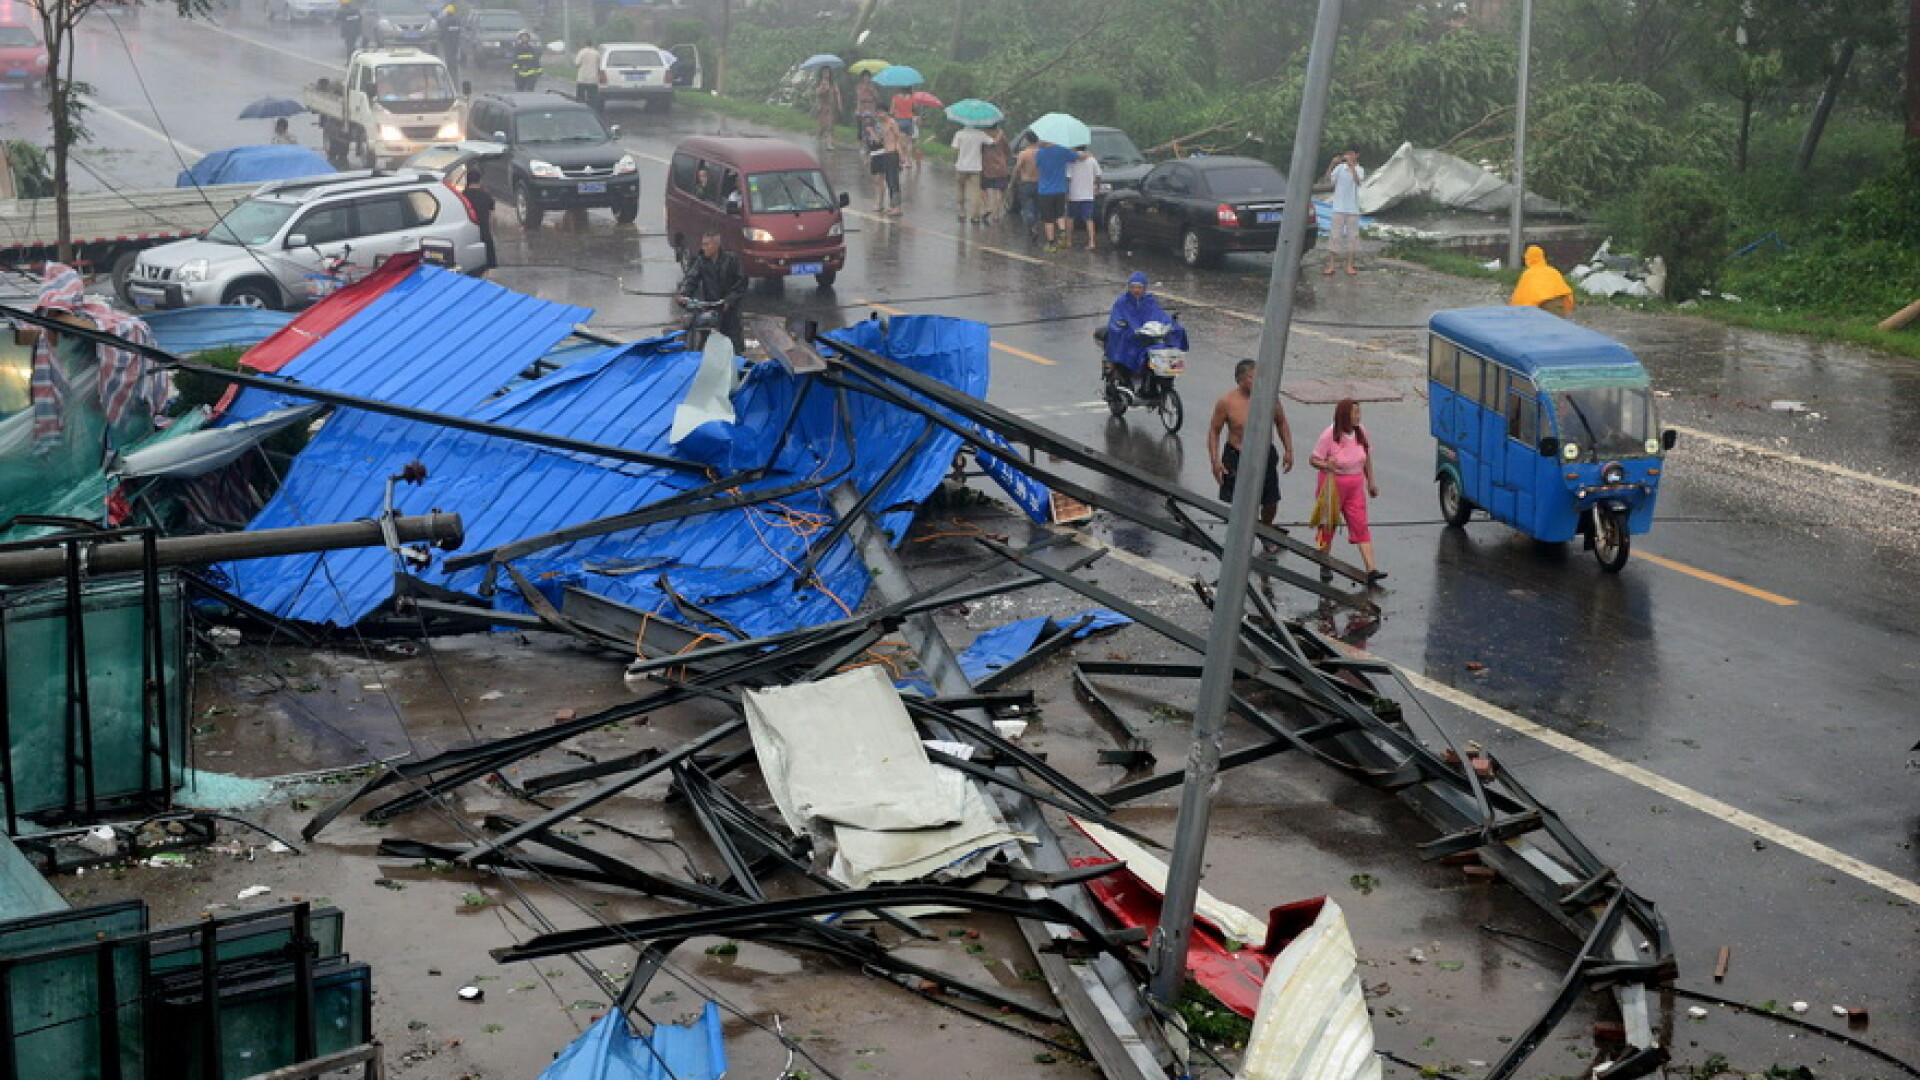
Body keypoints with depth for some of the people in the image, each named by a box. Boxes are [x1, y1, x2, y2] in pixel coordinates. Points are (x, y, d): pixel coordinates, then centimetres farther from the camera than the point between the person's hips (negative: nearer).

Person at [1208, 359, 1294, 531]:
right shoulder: (1227, 402, -14)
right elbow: (1214, 430, -5)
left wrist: (1288, 451, 3)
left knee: (1271, 503, 13)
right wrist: (1215, 461, -13)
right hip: (1236, 458, -3)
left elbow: (1281, 423, 8)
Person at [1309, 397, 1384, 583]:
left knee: (1361, 525, -4)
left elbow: (1367, 458, 15)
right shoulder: (1330, 435, -16)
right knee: (1328, 526, 8)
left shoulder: (1360, 432, 1)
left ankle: (1371, 569, -10)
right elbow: (1313, 460, -11)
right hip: (1333, 484, -4)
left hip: (1355, 485, 4)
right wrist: (1326, 465, -31)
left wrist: (1370, 482, 17)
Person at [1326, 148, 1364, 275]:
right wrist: (1333, 164, -23)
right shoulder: (1340, 168, 2)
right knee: (1335, 236, -1)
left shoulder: (1359, 170, 0)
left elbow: (1357, 180, -21)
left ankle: (1349, 266, 11)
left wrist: (1351, 165, -28)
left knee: (1352, 236, 5)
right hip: (1339, 207, 0)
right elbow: (1328, 178, -10)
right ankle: (1331, 265, 3)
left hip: (1353, 209, 0)